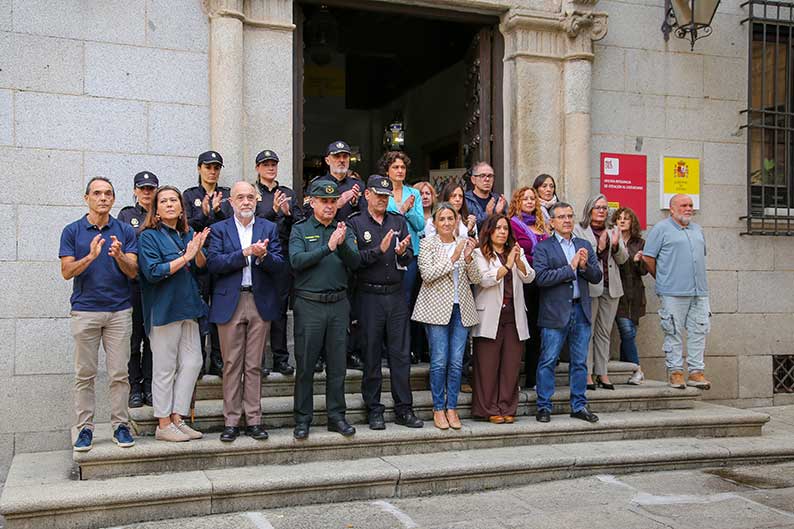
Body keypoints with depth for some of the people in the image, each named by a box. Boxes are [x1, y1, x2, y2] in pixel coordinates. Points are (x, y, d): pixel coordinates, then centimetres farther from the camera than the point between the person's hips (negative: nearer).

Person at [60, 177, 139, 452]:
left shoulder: (125, 231, 5)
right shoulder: (72, 231, 4)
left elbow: (133, 271, -1)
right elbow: (67, 272, -4)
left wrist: (119, 256, -22)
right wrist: (91, 256, -21)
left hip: (119, 311, 1)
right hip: (84, 310, 0)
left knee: (119, 373, 3)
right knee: (85, 374, 4)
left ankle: (120, 425, 11)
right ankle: (84, 427, 13)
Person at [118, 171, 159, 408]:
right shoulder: (126, 215, 8)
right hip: (133, 282, -1)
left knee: (153, 337, 5)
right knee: (133, 337, 1)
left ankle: (149, 386, 14)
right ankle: (134, 387, 10)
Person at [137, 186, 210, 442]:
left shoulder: (188, 234, 13)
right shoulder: (150, 236, -4)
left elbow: (202, 268, 10)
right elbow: (153, 272, -14)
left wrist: (198, 250, -10)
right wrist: (185, 257, -15)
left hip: (188, 307, 6)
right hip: (164, 308, -6)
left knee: (192, 362, 4)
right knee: (165, 368, 0)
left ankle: (177, 418, 14)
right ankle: (163, 424, 9)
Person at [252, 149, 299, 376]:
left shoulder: (289, 193, 14)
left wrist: (288, 214, -11)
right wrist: (273, 211, -22)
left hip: (284, 256, 3)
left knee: (281, 307, 6)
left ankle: (281, 358, 13)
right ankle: (257, 359, 8)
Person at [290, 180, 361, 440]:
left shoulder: (344, 231, 10)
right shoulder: (300, 230, 2)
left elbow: (355, 262, -3)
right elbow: (297, 260, -14)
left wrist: (342, 244, -21)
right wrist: (328, 247, -21)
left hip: (338, 303, 3)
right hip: (309, 304, -3)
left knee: (337, 364, 8)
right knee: (305, 365, 3)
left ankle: (336, 416, 19)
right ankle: (303, 419, 13)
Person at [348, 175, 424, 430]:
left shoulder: (399, 221, 12)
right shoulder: (355, 223, 0)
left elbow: (410, 257, 6)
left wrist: (402, 252, -15)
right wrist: (379, 250, -21)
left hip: (396, 294, 3)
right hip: (369, 295, -3)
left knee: (401, 353, 5)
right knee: (371, 354, 4)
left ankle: (404, 409, 13)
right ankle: (374, 409, 14)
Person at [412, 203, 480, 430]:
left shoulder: (464, 243, 12)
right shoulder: (428, 243, 1)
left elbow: (475, 279, 7)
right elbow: (427, 274, -12)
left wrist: (468, 258, -10)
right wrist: (453, 258, -15)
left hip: (461, 308, 4)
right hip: (437, 307, -3)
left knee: (457, 362, 3)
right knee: (439, 360, -3)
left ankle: (452, 408, 13)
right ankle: (438, 409, 8)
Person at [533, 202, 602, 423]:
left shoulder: (585, 245, 14)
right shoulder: (543, 248, -2)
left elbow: (597, 276, 10)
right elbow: (541, 278, -15)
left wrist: (584, 266, -10)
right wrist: (570, 267, -13)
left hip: (581, 310, 5)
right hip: (555, 312, -5)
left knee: (580, 362, 10)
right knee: (548, 362, 0)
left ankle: (579, 406, 21)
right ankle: (544, 407, 9)